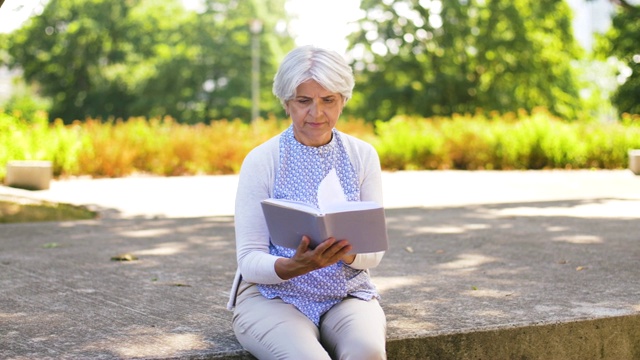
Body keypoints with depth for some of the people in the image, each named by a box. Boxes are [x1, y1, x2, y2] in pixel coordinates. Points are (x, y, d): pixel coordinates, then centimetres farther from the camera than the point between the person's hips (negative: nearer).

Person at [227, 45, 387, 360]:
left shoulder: (363, 155, 2)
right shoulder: (261, 160, -7)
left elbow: (374, 251, 1)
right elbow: (249, 261, -9)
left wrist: (347, 253, -23)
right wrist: (295, 266, -30)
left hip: (346, 294, 3)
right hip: (271, 295, -2)